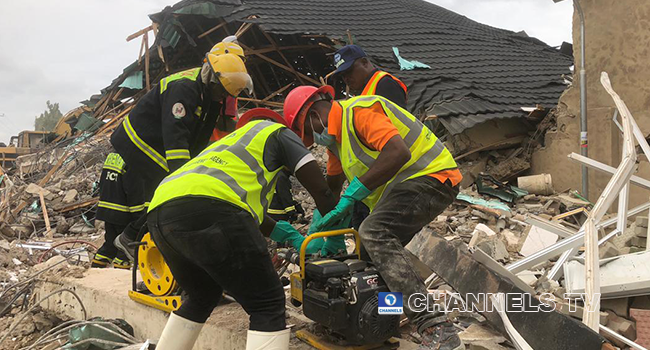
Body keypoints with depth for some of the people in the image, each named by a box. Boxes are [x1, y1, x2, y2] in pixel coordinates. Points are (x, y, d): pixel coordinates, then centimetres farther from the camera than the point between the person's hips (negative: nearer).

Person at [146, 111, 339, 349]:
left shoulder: (235, 142, 42)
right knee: (268, 305, 0)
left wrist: (288, 237, 47)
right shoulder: (277, 133, 23)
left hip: (159, 214, 8)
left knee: (202, 297, 30)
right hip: (209, 211, -8)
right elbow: (321, 191, 17)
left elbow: (248, 205, 44)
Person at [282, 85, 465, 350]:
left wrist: (352, 195, -27)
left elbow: (398, 152, -32)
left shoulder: (359, 112, -17)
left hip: (431, 177, -11)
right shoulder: (336, 134, 17)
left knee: (374, 233, -29)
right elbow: (331, 186, 28)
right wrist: (319, 227, 19)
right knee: (380, 248, 19)